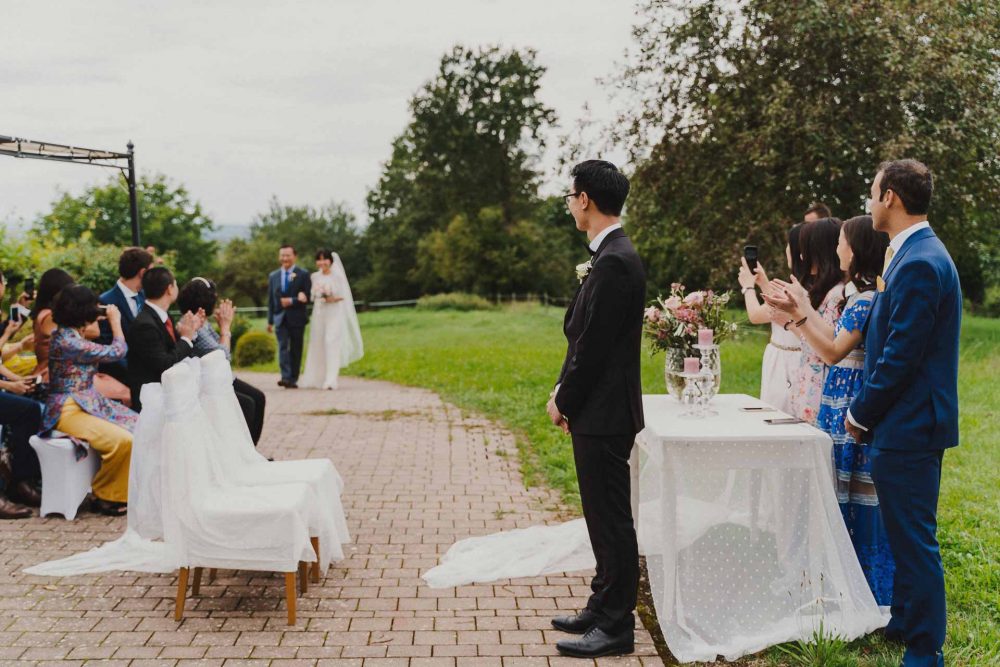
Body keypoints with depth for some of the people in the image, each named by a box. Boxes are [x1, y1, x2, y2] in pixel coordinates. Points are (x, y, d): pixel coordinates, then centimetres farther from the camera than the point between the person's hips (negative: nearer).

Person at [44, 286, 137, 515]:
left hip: (87, 402, 10)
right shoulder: (68, 342, -21)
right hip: (69, 410, -10)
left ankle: (124, 489, 12)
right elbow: (117, 351, -12)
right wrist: (115, 320, 2)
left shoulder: (70, 335, 8)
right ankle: (104, 496, -6)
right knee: (122, 440, -27)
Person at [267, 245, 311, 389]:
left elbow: (308, 297, -4)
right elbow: (270, 300, 13)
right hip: (280, 318, 2)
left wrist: (291, 301, -15)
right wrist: (270, 321, 10)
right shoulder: (273, 276, 12)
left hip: (297, 318, -2)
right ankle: (286, 377, -20)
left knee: (296, 350, 3)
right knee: (283, 347, -11)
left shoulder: (303, 275, 2)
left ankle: (293, 379, 10)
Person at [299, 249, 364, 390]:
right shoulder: (314, 277, 11)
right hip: (318, 314, 5)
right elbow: (312, 296, 14)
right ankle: (318, 379, 17)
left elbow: (344, 296, -4)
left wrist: (333, 299, -20)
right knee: (318, 345, 6)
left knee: (331, 343, -12)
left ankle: (331, 380, -16)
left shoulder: (337, 276, -2)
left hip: (334, 314, -5)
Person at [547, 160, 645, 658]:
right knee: (604, 518, 18)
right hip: (598, 412, 10)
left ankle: (616, 627, 9)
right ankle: (603, 608, 30)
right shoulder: (612, 256, 12)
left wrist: (563, 402, -9)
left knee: (611, 520, -1)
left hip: (603, 414, -10)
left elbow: (594, 346, -20)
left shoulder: (613, 262, -20)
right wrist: (566, 395, 9)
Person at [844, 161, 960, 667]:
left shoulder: (918, 264, -20)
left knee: (914, 539, -2)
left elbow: (901, 356, -21)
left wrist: (861, 413, -12)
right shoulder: (918, 255, 12)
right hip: (909, 422, 10)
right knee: (907, 534, 20)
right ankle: (906, 622, 34)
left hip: (908, 426, -10)